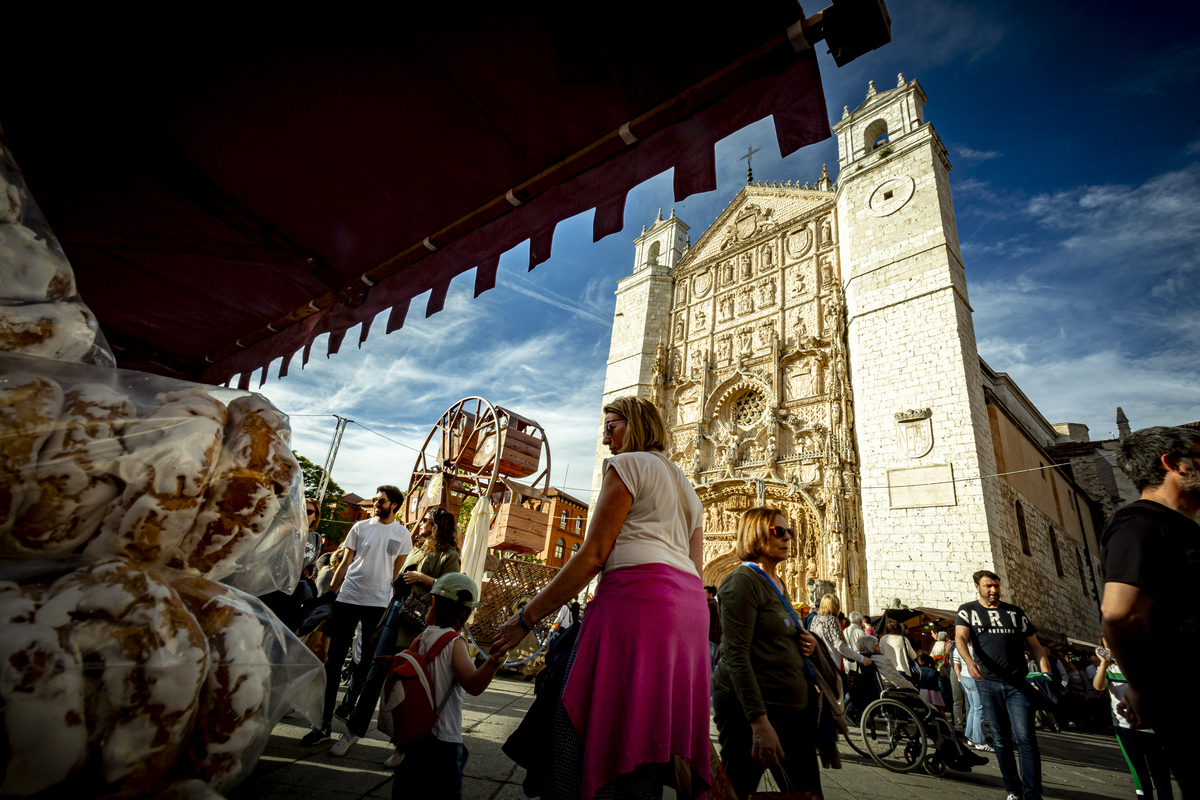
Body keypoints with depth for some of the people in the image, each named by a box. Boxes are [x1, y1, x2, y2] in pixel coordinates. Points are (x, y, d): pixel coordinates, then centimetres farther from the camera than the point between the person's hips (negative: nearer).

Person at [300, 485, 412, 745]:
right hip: (347, 599, 1)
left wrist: (394, 607, 3)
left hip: (379, 603, -1)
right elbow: (345, 563, 9)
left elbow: (397, 573, 7)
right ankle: (325, 721, 13)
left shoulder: (402, 535, 2)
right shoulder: (361, 527, 5)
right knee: (334, 660, 3)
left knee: (370, 664, 8)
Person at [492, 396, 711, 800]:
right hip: (690, 608, 9)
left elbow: (593, 555, -5)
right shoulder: (687, 489, 28)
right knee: (641, 752, 12)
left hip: (637, 597, -9)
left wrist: (527, 616, -1)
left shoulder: (628, 465, 4)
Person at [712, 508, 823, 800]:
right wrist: (759, 721, -24)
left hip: (793, 706, 9)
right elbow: (736, 655, -19)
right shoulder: (743, 580, -13)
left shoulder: (779, 584, 15)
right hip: (749, 707, -9)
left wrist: (805, 644, 5)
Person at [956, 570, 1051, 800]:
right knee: (1000, 741, 8)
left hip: (1018, 684, 1)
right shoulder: (968, 611, 4)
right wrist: (969, 661, -29)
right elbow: (961, 637, -10)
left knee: (1026, 739, -6)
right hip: (987, 684, 0)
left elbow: (1034, 644, 12)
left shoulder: (1015, 612, 11)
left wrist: (1046, 673, -4)